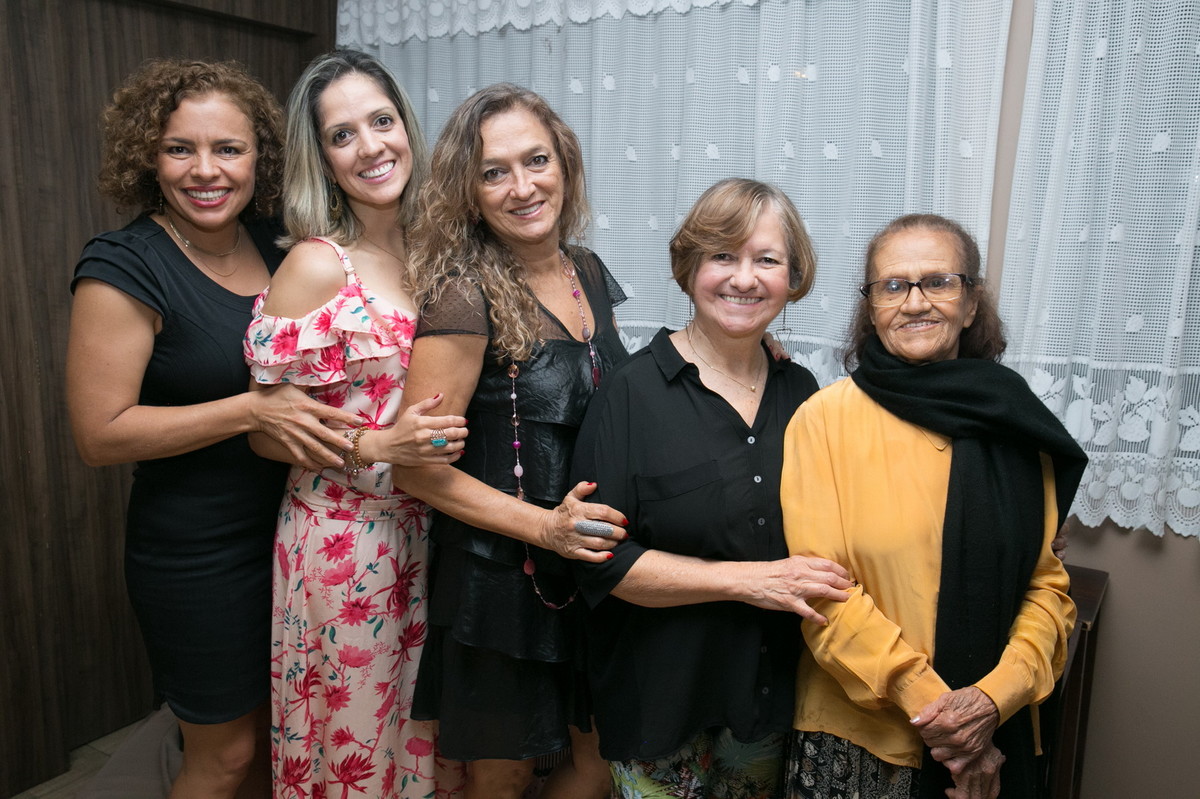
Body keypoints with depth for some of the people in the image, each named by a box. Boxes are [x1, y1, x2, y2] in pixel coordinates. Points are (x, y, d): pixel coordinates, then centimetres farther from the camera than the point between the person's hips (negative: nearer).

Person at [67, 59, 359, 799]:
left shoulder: (270, 242, 1)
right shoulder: (125, 268, -16)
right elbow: (101, 433, -18)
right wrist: (255, 410, -25)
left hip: (292, 529, 6)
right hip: (198, 554, -6)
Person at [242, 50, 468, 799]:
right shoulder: (316, 266, -14)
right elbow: (265, 433, -10)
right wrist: (379, 447, -22)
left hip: (428, 531, 5)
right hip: (345, 537, -5)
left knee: (428, 733, 20)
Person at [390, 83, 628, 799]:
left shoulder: (589, 273, 3)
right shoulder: (466, 298, -18)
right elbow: (418, 466, -17)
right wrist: (544, 527, -23)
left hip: (594, 569, 6)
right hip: (500, 577, -6)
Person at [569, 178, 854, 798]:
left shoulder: (801, 392, 2)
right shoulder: (633, 392, -14)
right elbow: (599, 559, -17)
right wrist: (748, 579, -21)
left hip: (774, 695, 5)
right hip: (661, 697, -4)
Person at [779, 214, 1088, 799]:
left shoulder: (1016, 426, 0)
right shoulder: (825, 419, -10)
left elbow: (1046, 583, 1)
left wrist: (993, 697, -13)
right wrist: (930, 703, -15)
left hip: (995, 735, 3)